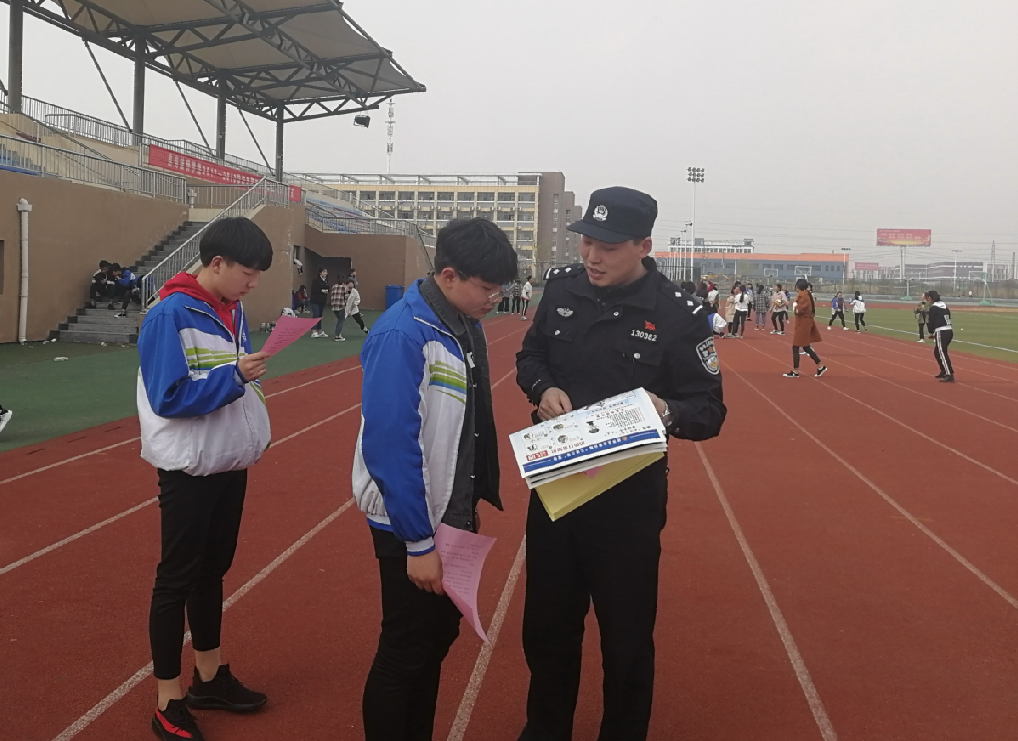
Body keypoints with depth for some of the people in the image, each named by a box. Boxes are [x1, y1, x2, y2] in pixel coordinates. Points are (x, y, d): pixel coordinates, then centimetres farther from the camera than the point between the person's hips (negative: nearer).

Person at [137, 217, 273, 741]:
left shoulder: (233, 311, 6)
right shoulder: (170, 314, -18)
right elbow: (168, 397, -22)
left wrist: (255, 435, 3)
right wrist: (234, 376, -26)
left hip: (230, 465, 8)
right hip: (189, 471, -7)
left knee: (213, 571, 18)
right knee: (177, 579, 3)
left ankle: (210, 679, 33)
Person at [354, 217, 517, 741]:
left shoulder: (467, 328, 3)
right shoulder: (402, 335, -23)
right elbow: (391, 446, -24)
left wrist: (475, 501, 8)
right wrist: (418, 542, -20)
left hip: (455, 519, 8)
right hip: (411, 525, -8)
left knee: (440, 637, 20)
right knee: (404, 653, 6)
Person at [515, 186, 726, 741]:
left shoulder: (680, 314, -13)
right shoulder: (561, 286, -1)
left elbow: (710, 411, -9)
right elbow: (529, 357, 12)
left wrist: (666, 410, -31)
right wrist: (544, 388, -10)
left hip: (629, 496, -4)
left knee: (627, 634, 10)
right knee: (547, 623, 19)